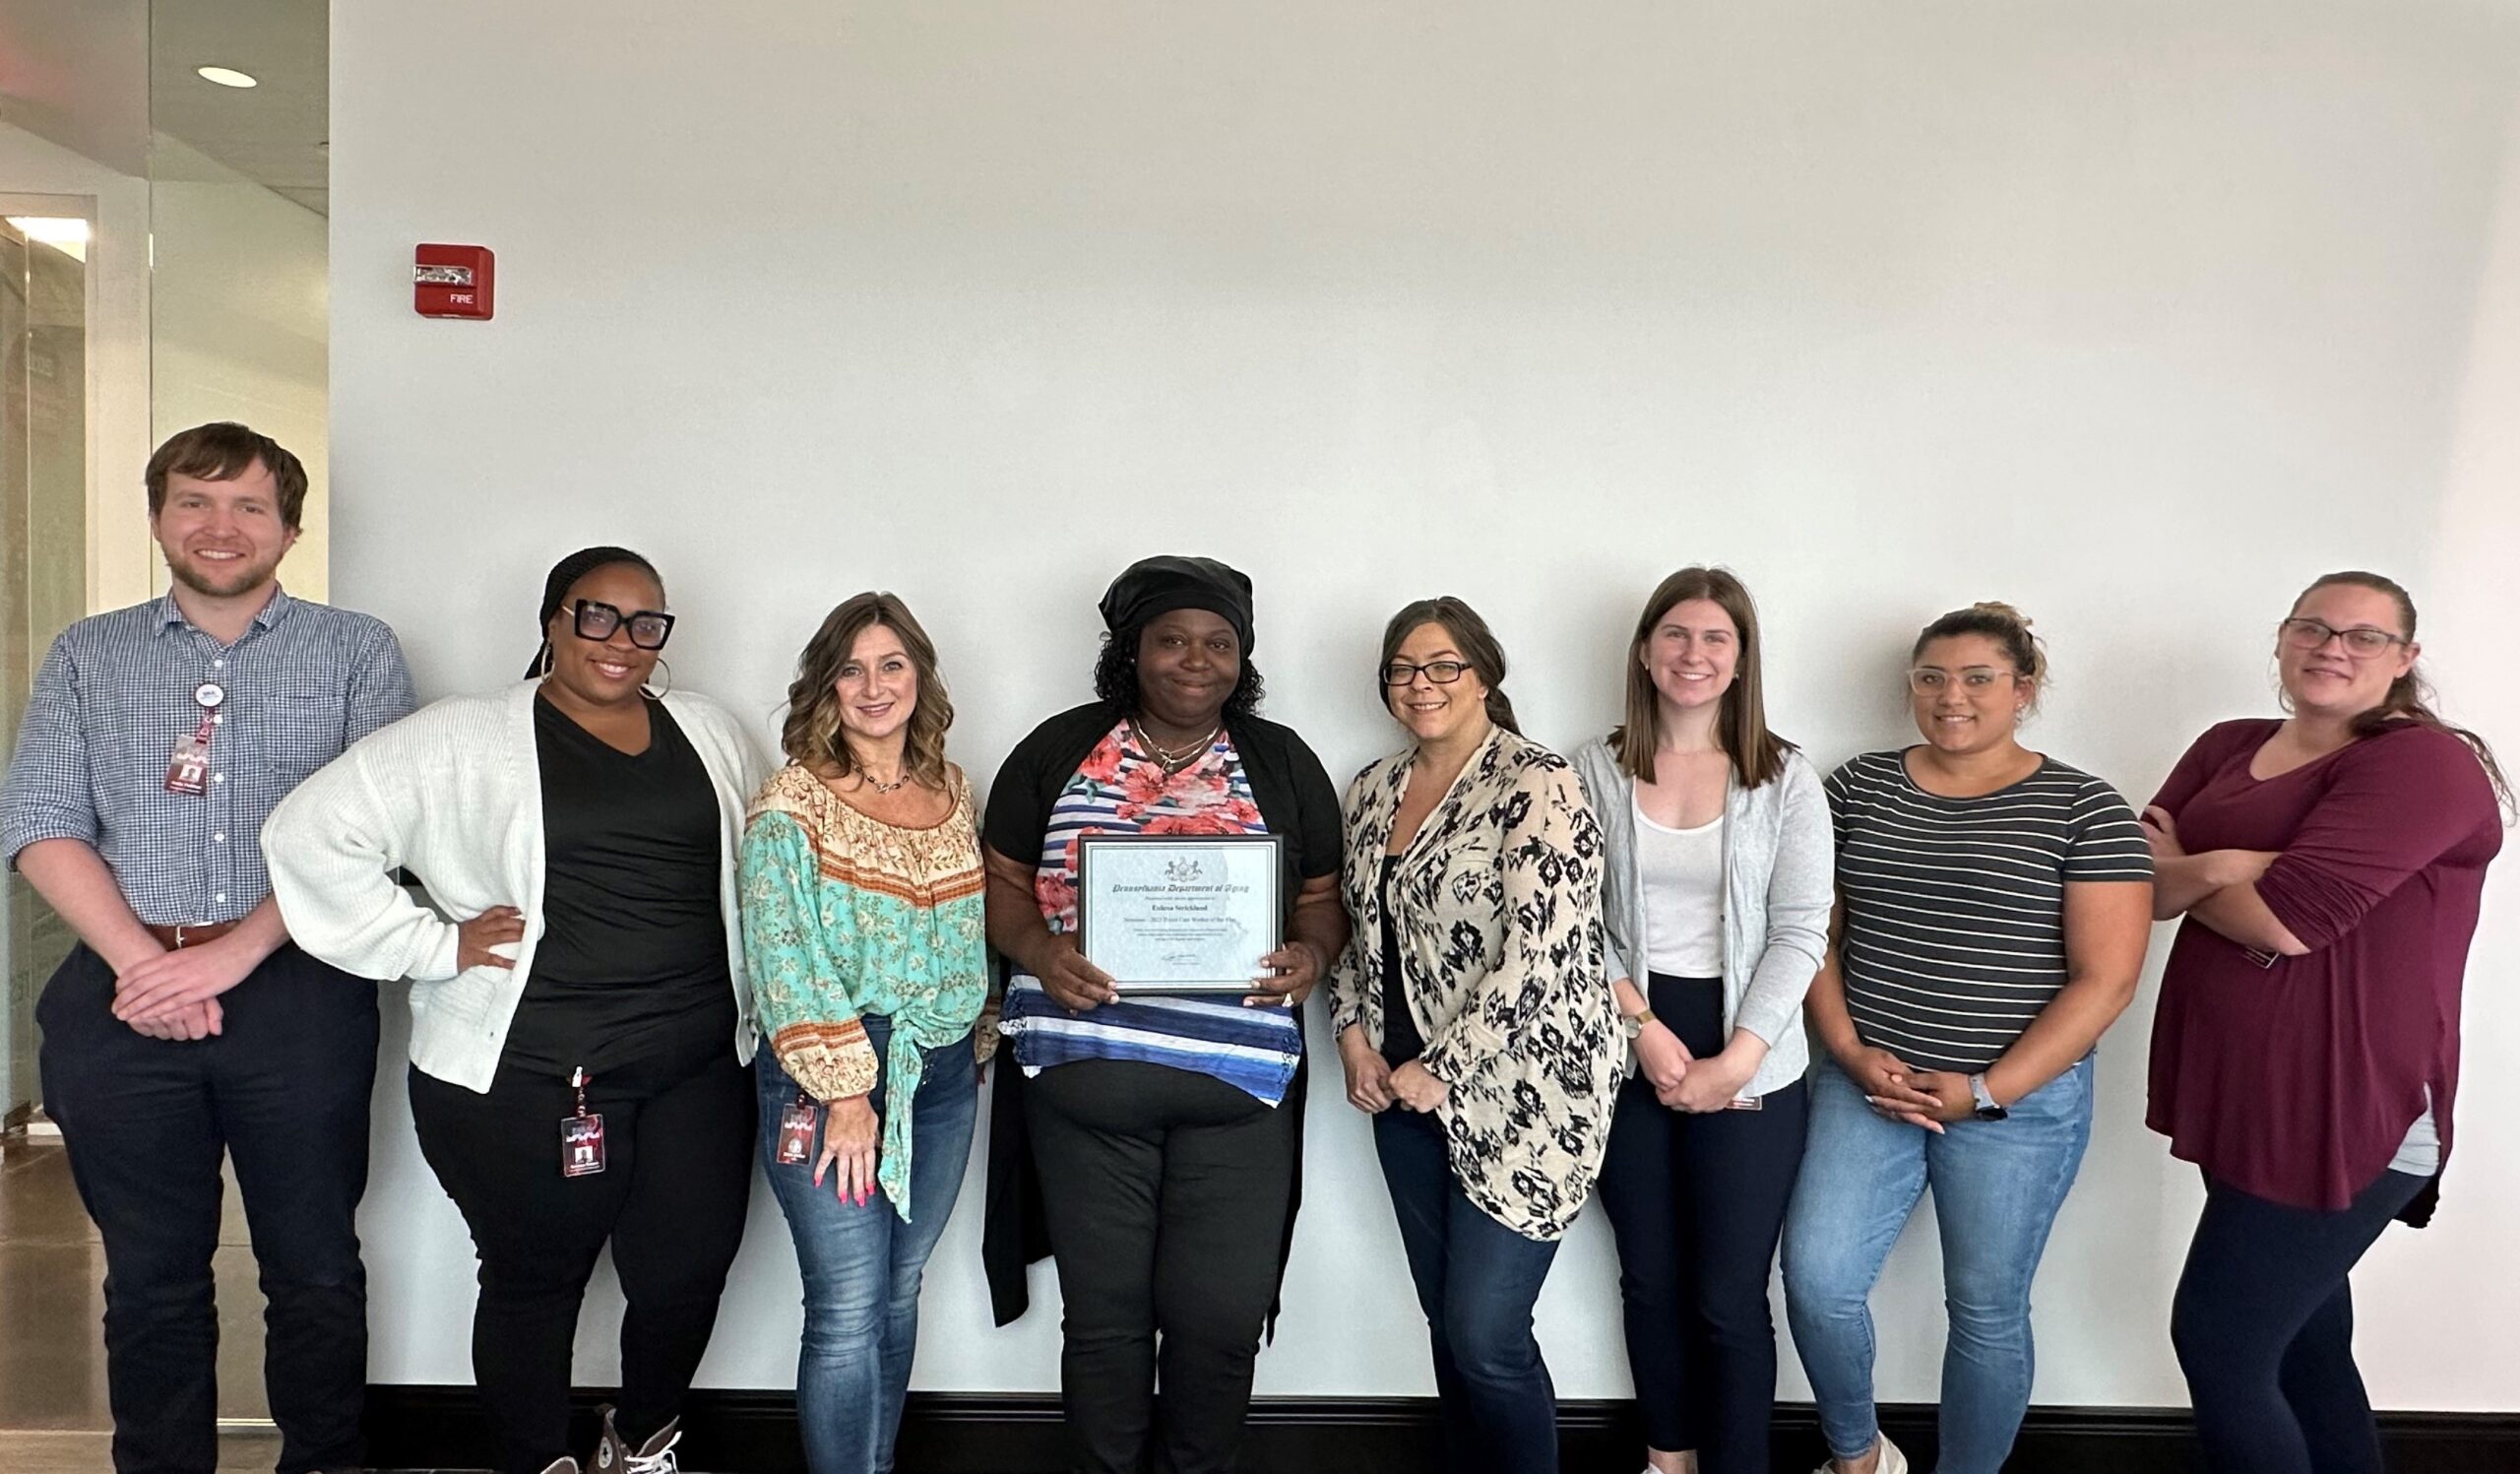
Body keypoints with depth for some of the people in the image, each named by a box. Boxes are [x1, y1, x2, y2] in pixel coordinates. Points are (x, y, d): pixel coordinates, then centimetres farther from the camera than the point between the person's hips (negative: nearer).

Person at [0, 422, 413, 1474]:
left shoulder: (357, 651, 4)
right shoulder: (87, 656, 12)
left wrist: (233, 954, -15)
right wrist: (141, 962, -11)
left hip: (299, 993, -2)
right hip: (124, 994, 2)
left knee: (315, 1267, 7)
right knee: (151, 1272, 13)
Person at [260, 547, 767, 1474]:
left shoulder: (710, 733, 9)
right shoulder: (466, 739, -4)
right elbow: (312, 832, -8)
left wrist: (753, 1006, 9)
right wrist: (433, 947, -10)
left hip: (699, 1071, 4)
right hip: (526, 1079, -3)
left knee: (689, 1273, 9)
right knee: (535, 1284, 12)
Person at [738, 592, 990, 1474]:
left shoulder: (952, 791, 9)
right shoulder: (791, 803, -8)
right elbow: (785, 959, -14)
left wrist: (978, 1047, 13)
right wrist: (846, 1092, -17)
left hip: (943, 1072, 5)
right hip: (828, 1077, -5)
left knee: (899, 1294, 15)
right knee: (849, 1314, -3)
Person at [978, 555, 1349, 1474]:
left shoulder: (1282, 763, 8)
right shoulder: (1058, 750, 6)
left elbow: (1325, 897, 12)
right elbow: (1000, 879, 8)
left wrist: (1310, 953, -10)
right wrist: (1037, 953, -11)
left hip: (1238, 1083, 0)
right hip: (1084, 1079, 0)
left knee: (1220, 1318, 5)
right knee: (1104, 1312, 11)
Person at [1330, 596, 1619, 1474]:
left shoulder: (1536, 787, -14)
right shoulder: (1372, 791, 9)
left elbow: (1541, 957, -20)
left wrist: (1440, 1071, -16)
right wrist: (1355, 1039, 3)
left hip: (1517, 1094, -6)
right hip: (1405, 1091, 7)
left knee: (1486, 1335, -4)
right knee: (1445, 1319, 15)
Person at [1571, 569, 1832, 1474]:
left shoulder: (1786, 780, -1)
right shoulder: (1596, 770, 1)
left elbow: (1800, 934, -5)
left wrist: (1735, 1062, -12)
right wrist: (1642, 1027, -11)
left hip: (1751, 1067, -1)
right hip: (1627, 1054, 2)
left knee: (1729, 1298, 1)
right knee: (1650, 1279, 14)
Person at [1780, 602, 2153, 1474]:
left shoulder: (2084, 810, -5)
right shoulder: (1859, 788, 4)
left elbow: (2106, 978, -8)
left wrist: (1987, 1090, -13)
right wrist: (1851, 1054, -7)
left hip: (2021, 1102, -2)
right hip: (1866, 1085, 3)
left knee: (1986, 1312, 8)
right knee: (1816, 1281, -5)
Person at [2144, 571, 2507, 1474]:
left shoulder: (2426, 764, -12)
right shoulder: (2228, 748, 10)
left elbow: (2285, 921, -22)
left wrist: (2182, 873, -4)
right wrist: (2219, 867, -19)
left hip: (2343, 1116, -7)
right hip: (2241, 1097, 7)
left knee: (2216, 1343, -4)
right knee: (2302, 1344, 18)